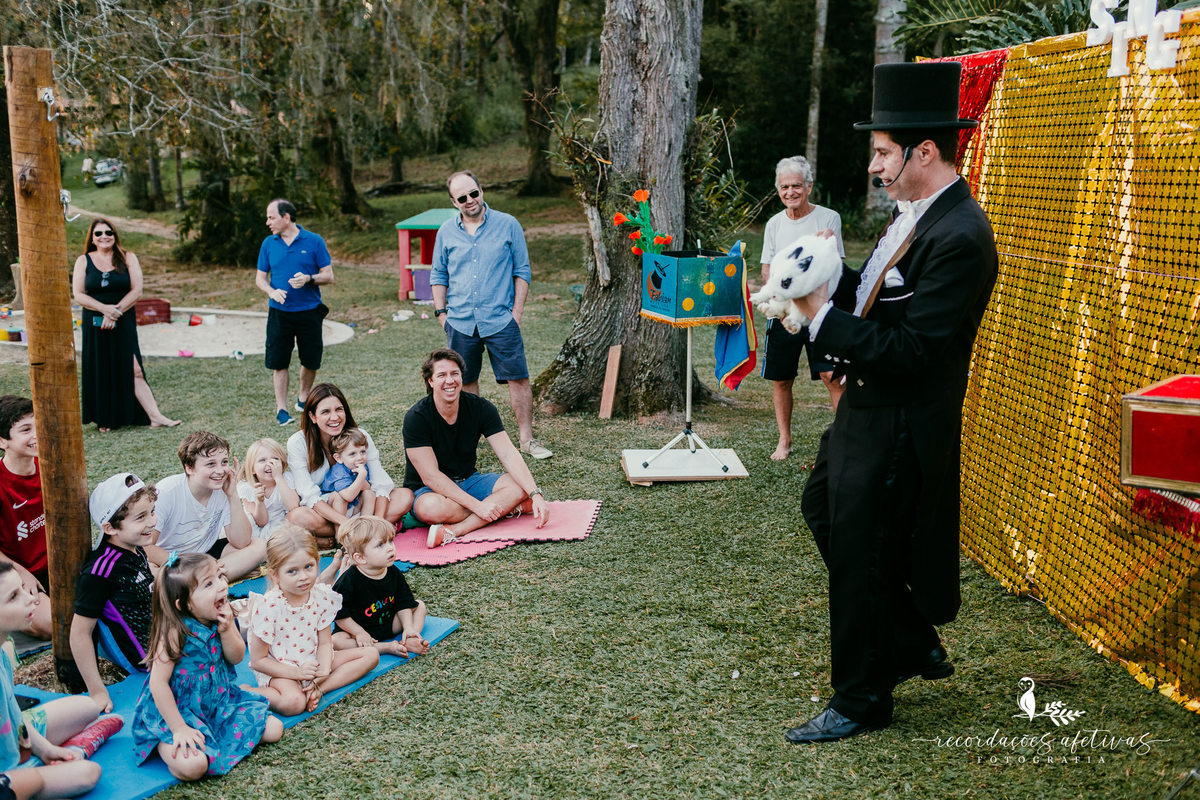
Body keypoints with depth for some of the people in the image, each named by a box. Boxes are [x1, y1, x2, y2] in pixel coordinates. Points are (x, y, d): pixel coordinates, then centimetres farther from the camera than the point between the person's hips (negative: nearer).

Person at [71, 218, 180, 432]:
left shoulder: (127, 258, 5)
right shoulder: (84, 261, 6)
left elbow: (136, 291, -2)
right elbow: (78, 295, -2)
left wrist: (116, 311, -14)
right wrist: (104, 308, -17)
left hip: (123, 324, -1)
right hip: (94, 325, 1)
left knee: (133, 370, -8)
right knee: (100, 373, 4)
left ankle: (155, 417, -11)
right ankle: (104, 420, 14)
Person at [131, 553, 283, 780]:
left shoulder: (222, 617, -5)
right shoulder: (175, 633, -25)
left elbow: (236, 657, 0)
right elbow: (158, 683, -23)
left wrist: (226, 630, -20)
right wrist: (179, 729, -23)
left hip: (219, 700, 7)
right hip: (179, 711, -7)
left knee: (273, 729, 2)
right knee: (192, 766, -31)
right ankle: (165, 743, 1)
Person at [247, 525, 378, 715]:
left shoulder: (322, 596, -8)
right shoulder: (268, 607, -21)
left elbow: (324, 643, 0)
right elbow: (258, 660, -14)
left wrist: (322, 675, -19)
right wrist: (298, 673, -22)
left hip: (313, 661, 7)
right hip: (280, 670, -7)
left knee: (371, 655, -4)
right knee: (294, 702, -37)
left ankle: (319, 690, -15)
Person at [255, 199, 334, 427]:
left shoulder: (314, 241, -2)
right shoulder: (269, 243, 6)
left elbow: (328, 276, 0)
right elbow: (260, 278, 9)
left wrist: (308, 279, -20)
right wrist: (272, 291, -12)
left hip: (309, 311, -1)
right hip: (279, 312, 1)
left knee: (311, 361, 7)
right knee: (279, 362, -1)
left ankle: (304, 398, 31)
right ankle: (281, 408, 8)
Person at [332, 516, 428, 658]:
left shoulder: (394, 573, -8)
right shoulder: (348, 581, -23)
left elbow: (403, 604, 0)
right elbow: (340, 614, -17)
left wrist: (408, 628, -12)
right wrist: (359, 633, -20)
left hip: (389, 625, 5)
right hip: (360, 629, -5)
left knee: (419, 605, 3)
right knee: (335, 641, -32)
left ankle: (410, 642, -19)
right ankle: (385, 647, -30)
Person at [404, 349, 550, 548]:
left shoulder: (480, 408, -8)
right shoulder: (416, 418, -20)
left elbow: (508, 455, -12)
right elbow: (430, 476, -23)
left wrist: (535, 495, -27)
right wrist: (477, 505, -30)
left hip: (468, 481, 5)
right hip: (429, 490, -4)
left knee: (521, 485, -21)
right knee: (432, 508, -40)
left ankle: (454, 531, -31)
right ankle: (507, 506, -20)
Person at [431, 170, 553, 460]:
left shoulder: (507, 225, 1)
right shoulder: (446, 232, 7)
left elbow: (522, 271, 4)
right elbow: (438, 275, 16)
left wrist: (517, 311, -3)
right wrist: (441, 311, 6)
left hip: (500, 320, -2)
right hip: (460, 322, 2)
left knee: (518, 379, -4)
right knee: (465, 382, 11)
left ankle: (527, 439, 4)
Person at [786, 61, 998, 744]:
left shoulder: (960, 236, -26)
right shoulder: (919, 214, 5)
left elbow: (913, 348, -28)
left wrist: (822, 315, -26)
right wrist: (832, 274, -3)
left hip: (900, 428, -11)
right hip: (869, 406, 11)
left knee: (861, 553, 2)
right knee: (823, 508, 24)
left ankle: (862, 700, 24)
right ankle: (915, 643, 36)